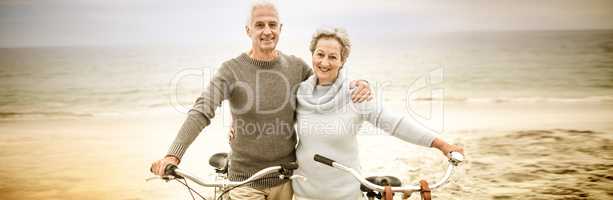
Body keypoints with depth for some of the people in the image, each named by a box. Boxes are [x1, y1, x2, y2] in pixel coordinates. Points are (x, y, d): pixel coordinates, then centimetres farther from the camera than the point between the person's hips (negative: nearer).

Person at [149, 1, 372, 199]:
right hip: (246, 180, -3)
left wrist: (359, 84, -11)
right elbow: (201, 112, -23)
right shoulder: (232, 70, -12)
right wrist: (173, 155, -37)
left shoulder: (296, 66, -2)